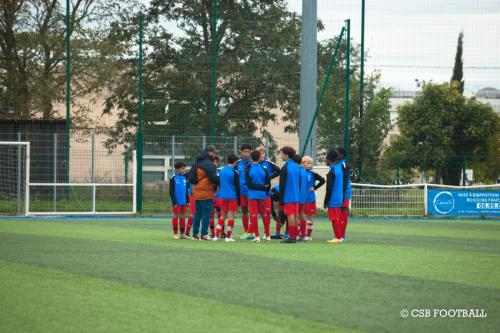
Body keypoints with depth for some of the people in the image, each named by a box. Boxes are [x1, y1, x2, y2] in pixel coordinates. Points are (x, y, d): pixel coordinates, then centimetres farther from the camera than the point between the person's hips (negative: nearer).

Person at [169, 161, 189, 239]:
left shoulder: (185, 178, 9)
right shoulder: (173, 178, -6)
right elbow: (171, 191, -8)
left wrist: (187, 201, 9)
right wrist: (174, 202, -12)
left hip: (183, 202, 5)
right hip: (177, 202, -5)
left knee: (183, 217, 9)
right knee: (175, 217, 2)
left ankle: (182, 233, 14)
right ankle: (175, 233, 6)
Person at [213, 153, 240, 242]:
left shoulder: (222, 171, 7)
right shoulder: (235, 172, -9)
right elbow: (237, 186, -8)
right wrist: (239, 199, -2)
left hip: (223, 196, 5)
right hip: (232, 197, -5)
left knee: (222, 216, 12)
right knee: (231, 216, 0)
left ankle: (216, 236, 4)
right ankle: (228, 237, 0)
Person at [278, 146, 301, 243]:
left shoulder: (285, 168, -12)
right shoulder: (297, 167, 9)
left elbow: (282, 184, -11)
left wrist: (281, 199, -7)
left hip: (288, 196, -7)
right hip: (296, 196, 7)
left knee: (290, 215, -6)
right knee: (295, 215, 10)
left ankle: (291, 237, -7)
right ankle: (295, 236, 13)